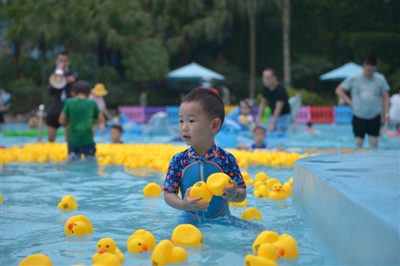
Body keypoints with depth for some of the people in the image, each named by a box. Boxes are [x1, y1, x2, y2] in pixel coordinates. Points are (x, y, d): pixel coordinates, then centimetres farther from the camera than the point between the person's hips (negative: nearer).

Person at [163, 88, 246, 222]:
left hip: (221, 221, 0)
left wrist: (234, 194, -25)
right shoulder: (179, 160, -5)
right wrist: (183, 204, -23)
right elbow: (168, 194, -3)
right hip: (189, 220, 0)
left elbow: (242, 194, -1)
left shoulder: (226, 159, -8)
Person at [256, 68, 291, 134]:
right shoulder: (266, 88, -3)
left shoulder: (281, 90, -24)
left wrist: (272, 123, -34)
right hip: (274, 115, 7)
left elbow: (278, 108, -29)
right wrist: (258, 118, -3)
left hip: (283, 115, -7)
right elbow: (262, 103, 5)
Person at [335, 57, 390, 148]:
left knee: (374, 142, -2)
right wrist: (350, 103, -2)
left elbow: (385, 97, 6)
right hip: (359, 116, 0)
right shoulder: (353, 79, 0)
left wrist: (386, 113, -1)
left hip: (374, 117, 0)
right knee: (358, 142, 1)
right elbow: (339, 90, 5)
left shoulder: (380, 80, 2)